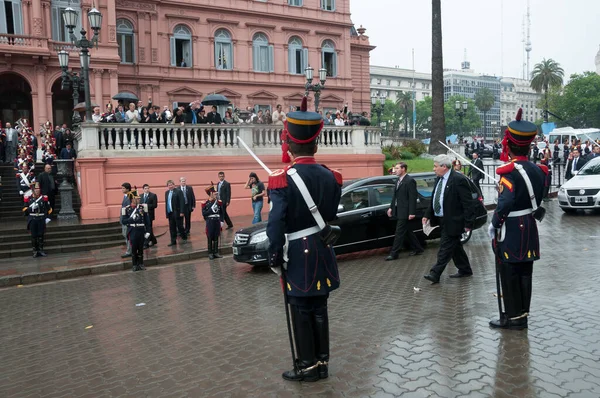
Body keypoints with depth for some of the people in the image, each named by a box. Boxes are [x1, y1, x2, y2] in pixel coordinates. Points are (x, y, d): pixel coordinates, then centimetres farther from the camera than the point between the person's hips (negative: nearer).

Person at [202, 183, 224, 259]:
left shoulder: (219, 202, 6)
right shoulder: (205, 203, -5)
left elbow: (221, 212, 10)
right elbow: (204, 214, -9)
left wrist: (221, 221, 4)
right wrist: (211, 209, -18)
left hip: (217, 221, 3)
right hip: (210, 222, -3)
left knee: (216, 237, 8)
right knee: (210, 238, 2)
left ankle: (216, 252, 17)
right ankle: (210, 253, 11)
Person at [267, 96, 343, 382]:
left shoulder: (282, 179, -17)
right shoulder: (332, 176, 0)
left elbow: (276, 225, -18)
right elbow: (333, 217, 8)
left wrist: (274, 259, -7)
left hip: (297, 255, -5)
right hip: (323, 253, 5)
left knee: (301, 311, 8)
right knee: (319, 309, 15)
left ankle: (308, 366, 20)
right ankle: (322, 363, 26)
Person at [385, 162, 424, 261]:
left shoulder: (410, 181, -14)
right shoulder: (398, 180, 12)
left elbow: (413, 198, -17)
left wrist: (412, 212, -20)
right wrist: (391, 207, 13)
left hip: (405, 212, -9)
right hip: (398, 211, 9)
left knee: (399, 232, -4)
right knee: (407, 231, 17)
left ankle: (394, 253, 1)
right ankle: (418, 249, 29)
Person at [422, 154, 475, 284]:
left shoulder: (459, 180, -18)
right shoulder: (439, 179, 9)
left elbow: (467, 203, -17)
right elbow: (434, 199, 17)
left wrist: (468, 223, -18)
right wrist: (427, 215, 11)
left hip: (453, 221, -9)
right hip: (443, 220, 9)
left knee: (445, 248, -5)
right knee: (455, 247, 17)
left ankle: (435, 274, -3)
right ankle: (465, 270, 30)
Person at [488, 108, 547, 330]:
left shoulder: (509, 171, -19)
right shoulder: (537, 169, 5)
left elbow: (505, 203, -27)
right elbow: (537, 199, 12)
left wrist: (493, 225, -16)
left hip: (510, 230, -8)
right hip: (529, 228, 8)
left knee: (509, 275, 3)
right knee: (524, 273, 15)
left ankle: (513, 317, 12)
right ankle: (523, 314, 26)